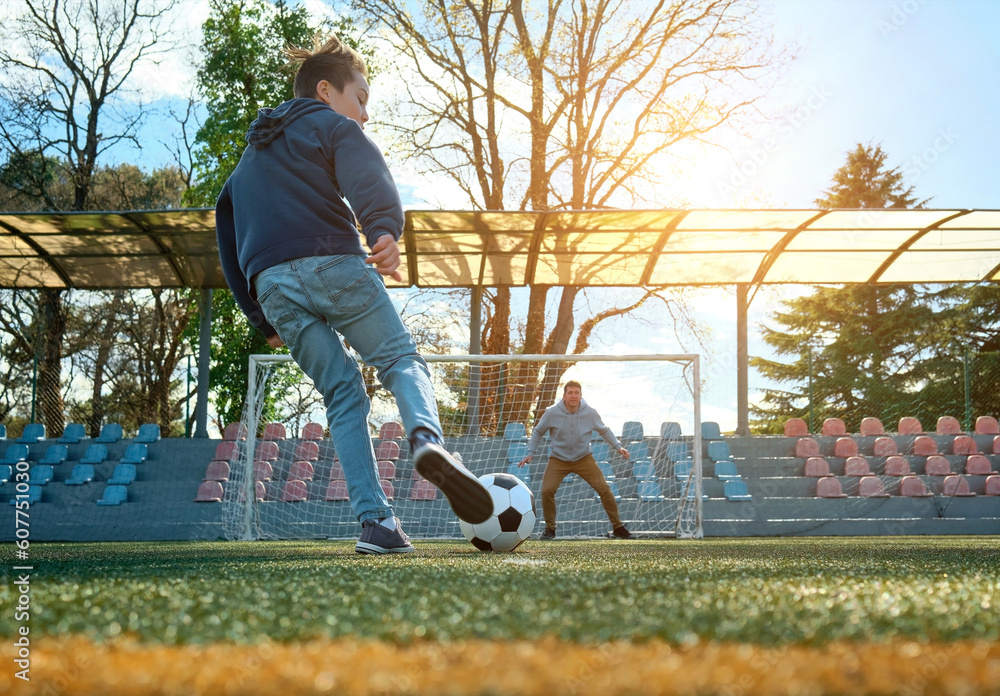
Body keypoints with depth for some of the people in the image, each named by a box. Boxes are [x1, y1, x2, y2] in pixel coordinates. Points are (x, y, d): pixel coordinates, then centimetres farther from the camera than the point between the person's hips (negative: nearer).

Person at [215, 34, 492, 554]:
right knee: (400, 359, 4)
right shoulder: (333, 126, 12)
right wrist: (385, 231, -30)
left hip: (272, 285, 5)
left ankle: (375, 521, -5)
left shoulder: (248, 157, 34)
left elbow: (228, 240, 31)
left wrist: (263, 320, 28)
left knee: (343, 397, 7)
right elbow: (368, 180, -11)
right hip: (332, 264, -5)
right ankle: (426, 437, -29)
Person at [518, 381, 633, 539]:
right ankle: (550, 529, 2)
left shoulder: (590, 413, -9)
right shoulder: (552, 412, -12)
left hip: (584, 459, 1)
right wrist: (531, 453, -1)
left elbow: (604, 430, 9)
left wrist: (618, 447, 0)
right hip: (558, 460, -1)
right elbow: (538, 432, 4)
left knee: (604, 489, -9)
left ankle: (617, 527, 6)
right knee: (547, 491, -19)